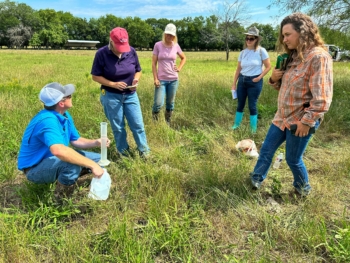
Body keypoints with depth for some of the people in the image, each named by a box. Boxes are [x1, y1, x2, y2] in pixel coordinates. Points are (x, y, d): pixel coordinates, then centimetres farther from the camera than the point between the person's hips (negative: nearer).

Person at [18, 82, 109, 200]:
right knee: (73, 164, -38)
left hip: (53, 160, 9)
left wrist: (95, 142, -14)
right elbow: (58, 150, -49)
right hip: (35, 168, -9)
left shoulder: (65, 115, -2)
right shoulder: (47, 120, -32)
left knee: (97, 159, 7)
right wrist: (92, 165, -45)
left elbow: (76, 140, 6)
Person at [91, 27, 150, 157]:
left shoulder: (131, 51, -4)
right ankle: (123, 152, 27)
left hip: (130, 95, 2)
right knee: (118, 127, 8)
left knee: (138, 125, 4)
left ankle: (144, 151, 20)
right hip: (111, 96, -2)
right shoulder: (101, 54, -13)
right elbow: (95, 76, -8)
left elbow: (138, 71, 9)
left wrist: (136, 80, -13)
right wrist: (113, 84, -20)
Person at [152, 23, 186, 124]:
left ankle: (168, 123, 25)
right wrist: (155, 79, -11)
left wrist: (180, 68, 4)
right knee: (158, 104, -9)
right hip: (161, 80, -3)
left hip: (174, 79, 3)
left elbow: (183, 58, 21)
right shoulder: (158, 45, -4)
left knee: (170, 103, 10)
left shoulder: (176, 46, 3)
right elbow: (154, 63, -4)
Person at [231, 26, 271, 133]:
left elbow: (268, 67, -4)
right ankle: (236, 125, 26)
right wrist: (234, 84, 7)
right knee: (240, 104, 12)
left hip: (254, 82, -4)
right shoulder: (243, 52, 4)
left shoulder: (261, 51, -8)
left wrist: (259, 77, -14)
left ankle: (253, 129, 14)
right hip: (242, 80, 4)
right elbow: (238, 69, 8)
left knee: (252, 106, 1)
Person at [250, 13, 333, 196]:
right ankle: (256, 179, 36)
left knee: (293, 159, 9)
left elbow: (322, 98, -22)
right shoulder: (293, 56, 8)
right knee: (266, 150, 15)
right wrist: (274, 79, -4)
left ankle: (303, 187, 36)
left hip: (300, 121, -8)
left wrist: (307, 122, -21)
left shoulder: (318, 57, -19)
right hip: (282, 117, 8)